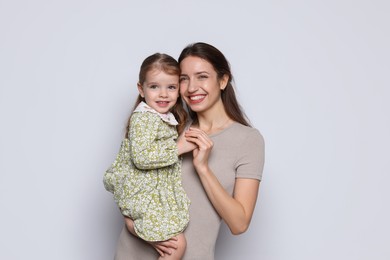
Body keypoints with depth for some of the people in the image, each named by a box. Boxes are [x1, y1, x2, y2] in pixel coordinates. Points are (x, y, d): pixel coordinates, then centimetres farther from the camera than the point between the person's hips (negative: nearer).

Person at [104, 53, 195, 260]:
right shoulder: (144, 118, -16)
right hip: (144, 194, -9)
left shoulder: (167, 118, 11)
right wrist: (179, 148, -23)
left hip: (158, 192, 9)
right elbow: (141, 157, -28)